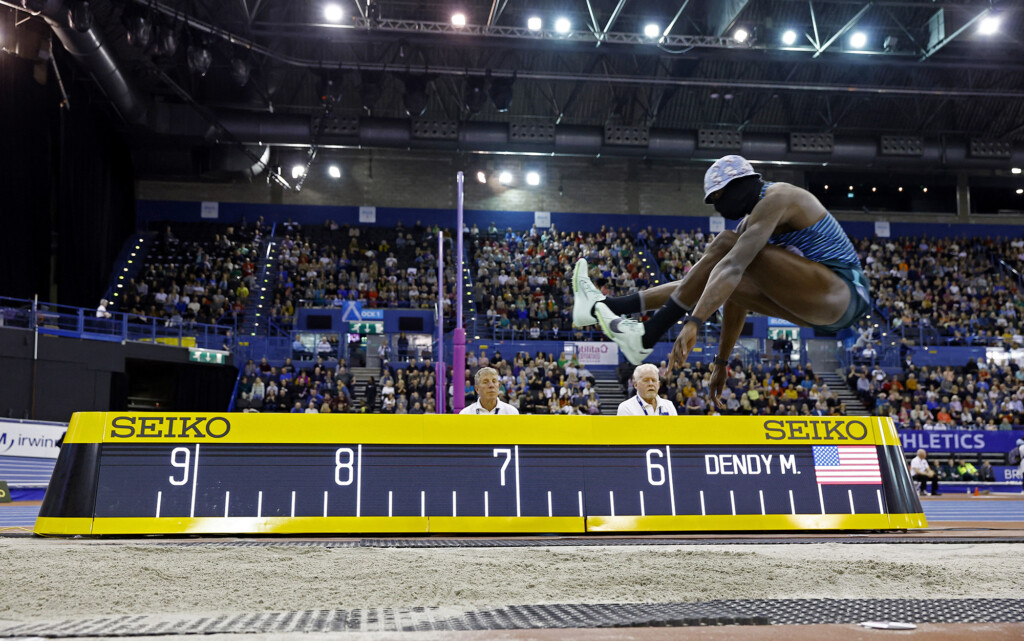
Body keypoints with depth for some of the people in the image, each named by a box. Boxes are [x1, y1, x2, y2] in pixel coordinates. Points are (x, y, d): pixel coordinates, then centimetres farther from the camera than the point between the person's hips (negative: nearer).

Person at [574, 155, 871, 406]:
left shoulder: (776, 198, -13)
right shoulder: (750, 221, 16)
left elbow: (734, 266, -28)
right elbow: (737, 289, 17)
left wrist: (693, 322, -35)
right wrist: (722, 361, 18)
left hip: (842, 291, -10)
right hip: (823, 305, 10)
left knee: (726, 245, -19)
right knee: (716, 284, 5)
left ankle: (647, 337, -19)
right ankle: (605, 307, 3)